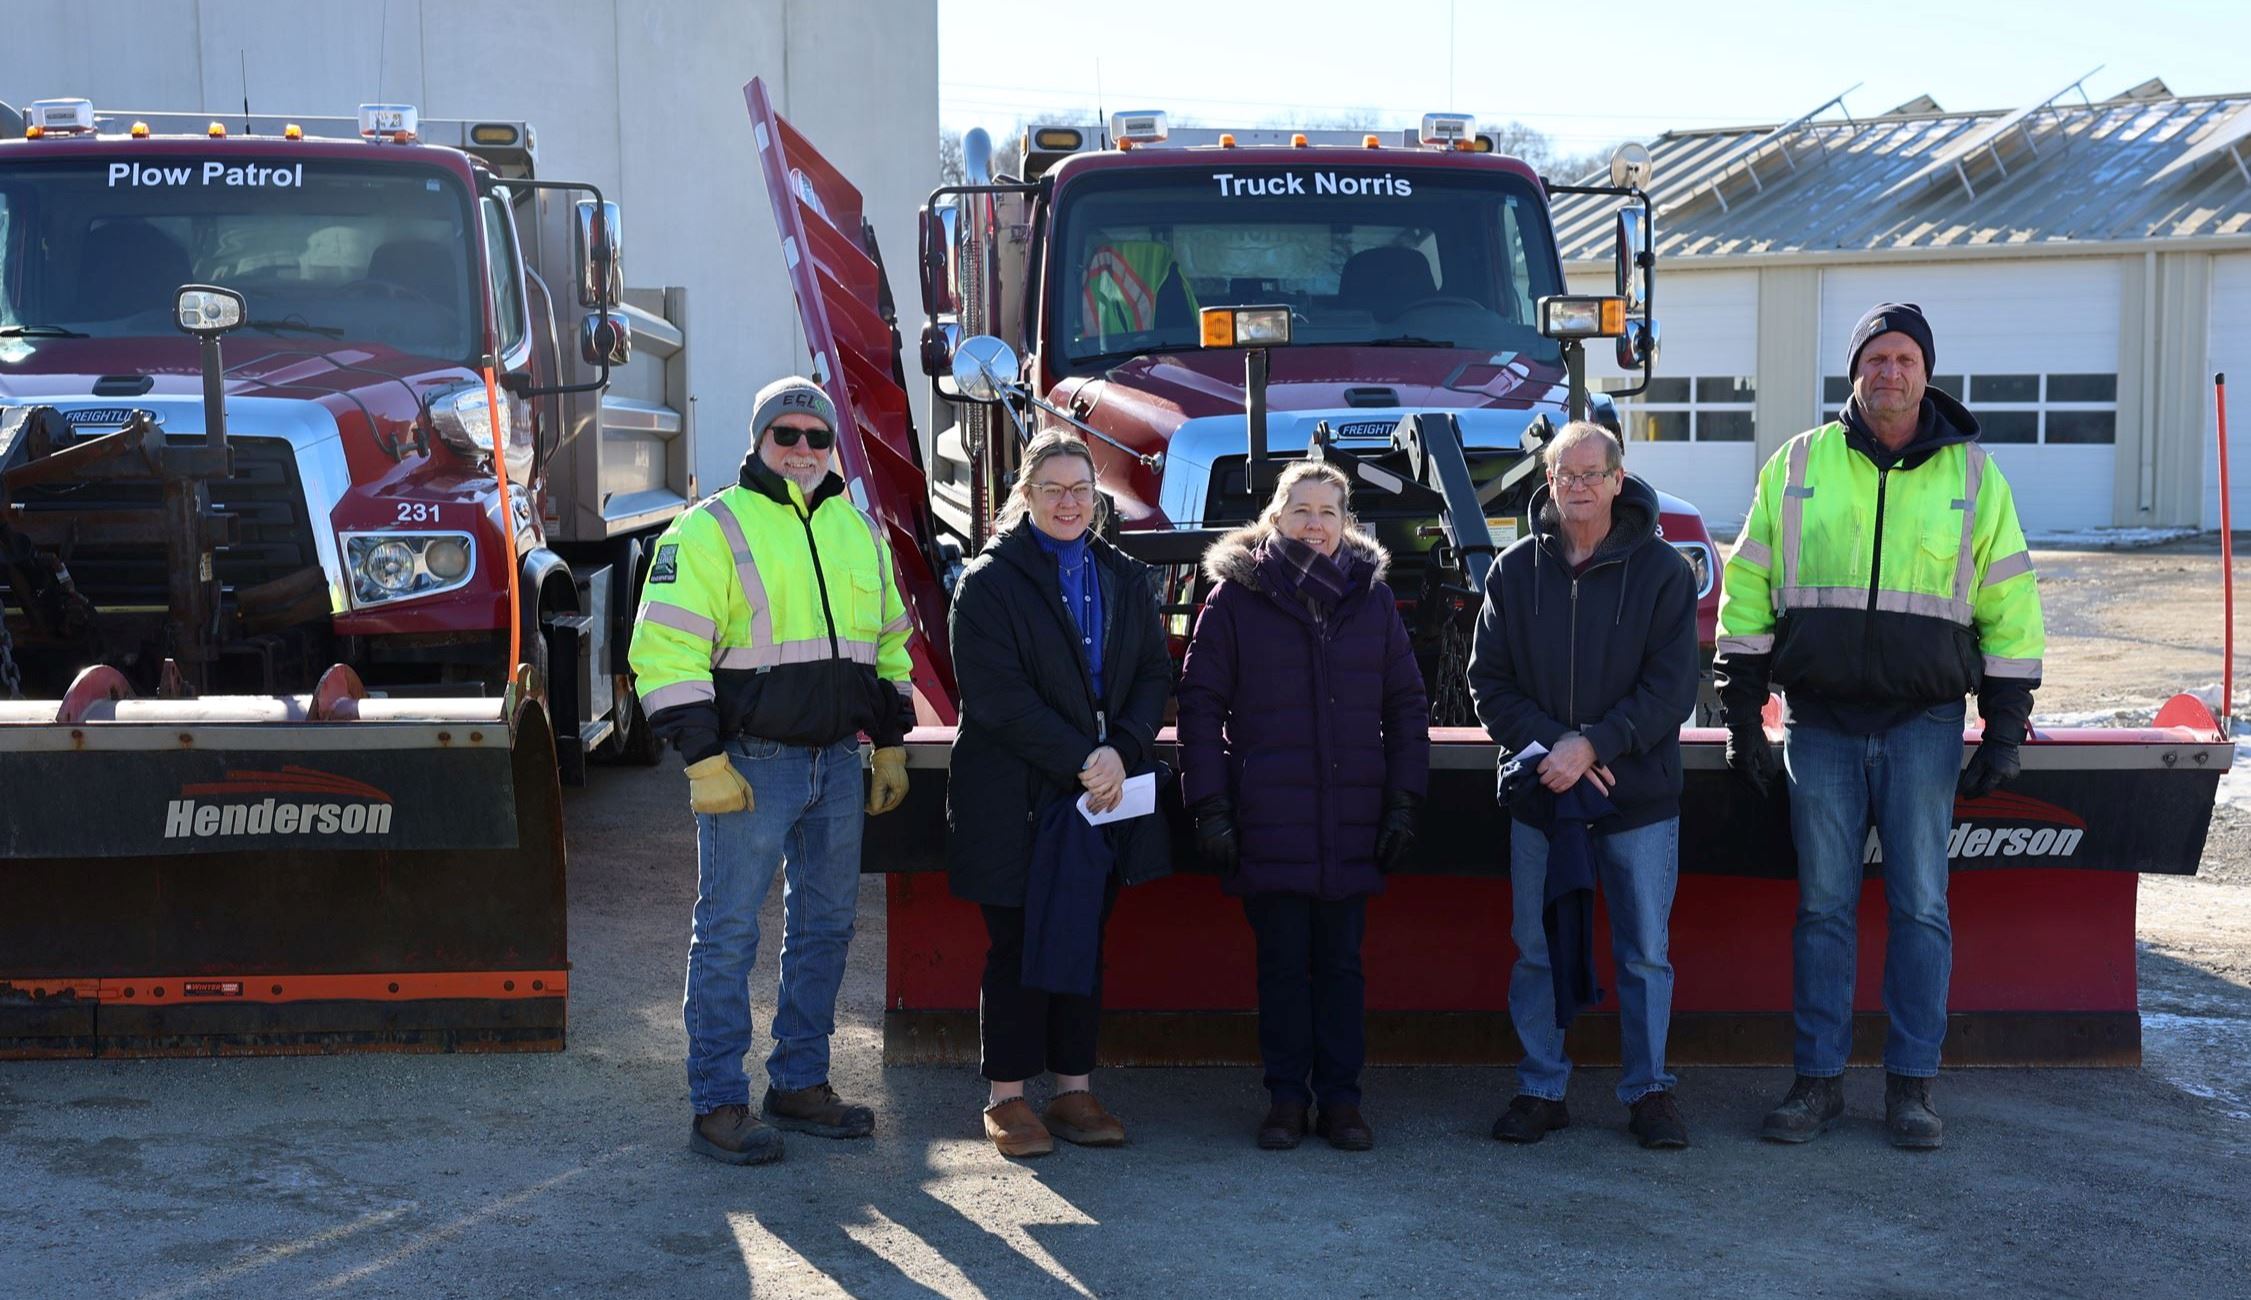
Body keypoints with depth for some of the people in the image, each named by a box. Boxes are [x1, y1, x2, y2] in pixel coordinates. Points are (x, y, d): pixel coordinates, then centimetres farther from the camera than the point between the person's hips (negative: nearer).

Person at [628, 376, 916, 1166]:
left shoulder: (858, 531, 15)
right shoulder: (711, 530, -5)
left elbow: (889, 646, 23)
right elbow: (665, 652, -11)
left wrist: (891, 747, 16)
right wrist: (705, 761, -16)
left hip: (840, 762, 6)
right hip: (752, 761, -6)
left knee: (826, 925, 11)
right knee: (729, 933, -3)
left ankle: (800, 1084, 23)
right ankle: (717, 1106, 3)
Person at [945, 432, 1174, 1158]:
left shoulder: (1126, 578, 12)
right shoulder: (989, 581, -4)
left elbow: (1155, 675, 7)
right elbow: (997, 695, -12)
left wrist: (1120, 752, -11)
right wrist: (1080, 762, -18)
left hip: (1107, 796, 4)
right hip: (1017, 799, -4)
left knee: (1084, 943, 9)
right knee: (1018, 947, 2)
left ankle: (1075, 1091, 17)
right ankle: (1007, 1098, 11)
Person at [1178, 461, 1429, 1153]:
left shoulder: (1371, 597, 8)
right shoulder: (1236, 596, 0)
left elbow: (1406, 706, 10)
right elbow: (1201, 705, 0)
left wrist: (1404, 801, 2)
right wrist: (1210, 805, -7)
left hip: (1352, 823, 2)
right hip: (1269, 822, -2)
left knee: (1341, 962, 8)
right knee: (1282, 964, 5)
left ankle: (1340, 1099, 16)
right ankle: (1286, 1099, 14)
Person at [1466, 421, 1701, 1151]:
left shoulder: (1661, 571, -2)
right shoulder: (1515, 570, 4)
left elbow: (1671, 690, -6)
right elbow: (1489, 681, 4)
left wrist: (1591, 745, -16)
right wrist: (1546, 748, -11)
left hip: (1640, 797, -2)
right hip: (1539, 796, 2)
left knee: (1644, 954, 5)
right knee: (1536, 951, 7)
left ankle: (1647, 1090, 18)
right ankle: (1540, 1090, 19)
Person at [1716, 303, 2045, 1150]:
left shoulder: (1972, 475, 5)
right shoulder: (1798, 467, 5)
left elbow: (2010, 608, 6)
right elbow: (1747, 590, 6)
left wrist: (2005, 729, 1)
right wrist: (1742, 713, 1)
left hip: (1925, 723, 0)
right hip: (1821, 723, 0)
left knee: (1920, 906, 1)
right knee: (1823, 905, 3)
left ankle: (1911, 1085, 9)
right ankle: (1818, 1080, 11)